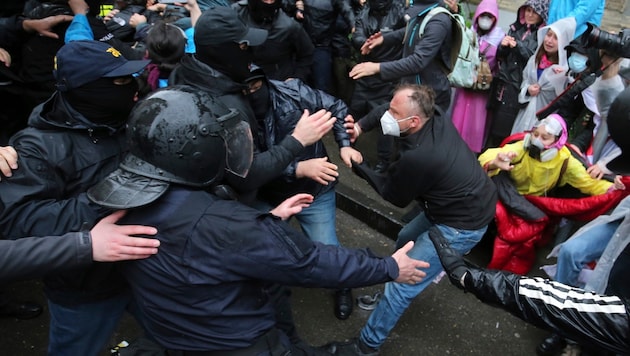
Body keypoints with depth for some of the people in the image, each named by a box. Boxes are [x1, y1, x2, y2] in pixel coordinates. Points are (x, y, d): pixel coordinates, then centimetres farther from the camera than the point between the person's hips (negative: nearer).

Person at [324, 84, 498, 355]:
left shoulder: (417, 157, -33)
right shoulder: (437, 117, -11)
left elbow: (394, 196, -11)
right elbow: (395, 106, 8)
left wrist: (358, 165, -3)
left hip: (462, 225, -9)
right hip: (470, 202, 9)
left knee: (402, 284, -3)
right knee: (405, 240, 27)